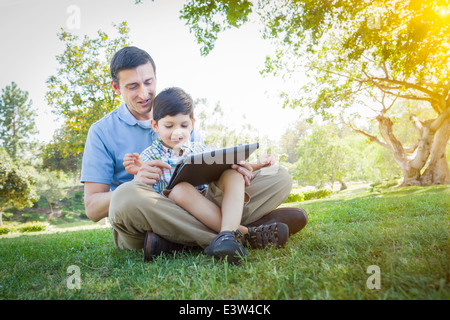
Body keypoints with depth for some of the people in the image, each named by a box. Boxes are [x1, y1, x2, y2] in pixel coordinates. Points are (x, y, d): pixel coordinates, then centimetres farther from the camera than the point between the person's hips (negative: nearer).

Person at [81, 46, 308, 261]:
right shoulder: (102, 131, 5)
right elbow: (92, 208, -2)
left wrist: (230, 170, -12)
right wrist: (135, 184, -23)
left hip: (195, 207, 4)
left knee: (278, 177, -8)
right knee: (127, 197, -39)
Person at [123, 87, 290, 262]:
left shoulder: (200, 150, 17)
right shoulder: (150, 156, 7)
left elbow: (226, 168, 18)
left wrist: (256, 165, 3)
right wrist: (140, 174, -21)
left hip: (210, 204, 4)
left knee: (233, 173, -16)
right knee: (180, 188, -35)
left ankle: (228, 232, -41)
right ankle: (244, 233, -35)